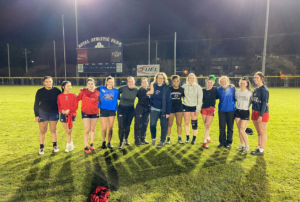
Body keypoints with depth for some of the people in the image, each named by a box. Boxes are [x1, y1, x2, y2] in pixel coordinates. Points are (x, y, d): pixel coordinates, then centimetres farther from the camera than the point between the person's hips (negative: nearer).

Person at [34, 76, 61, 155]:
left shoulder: (56, 90, -5)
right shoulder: (40, 91, -6)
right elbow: (36, 104, -1)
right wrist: (36, 115, -4)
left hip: (54, 113, 1)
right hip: (42, 113, -1)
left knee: (53, 130, 10)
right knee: (42, 131, 5)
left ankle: (55, 145, 24)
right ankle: (41, 147, 19)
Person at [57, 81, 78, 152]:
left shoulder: (73, 96, -1)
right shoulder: (59, 96, 3)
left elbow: (76, 106, -5)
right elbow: (59, 106, 4)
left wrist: (69, 110, -18)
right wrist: (62, 110, -15)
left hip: (71, 115, -2)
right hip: (63, 115, 2)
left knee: (69, 131, -1)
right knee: (67, 132, 10)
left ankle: (68, 146, 13)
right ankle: (71, 145, 25)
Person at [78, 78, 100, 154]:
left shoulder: (97, 92, -3)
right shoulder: (83, 91, -8)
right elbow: (78, 99, -2)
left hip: (94, 113, 2)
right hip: (85, 113, -2)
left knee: (93, 129, 15)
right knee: (87, 130, -4)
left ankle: (92, 144, 32)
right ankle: (86, 147, 8)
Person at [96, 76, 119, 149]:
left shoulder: (116, 91, 4)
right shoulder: (101, 89, 2)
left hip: (112, 111, 1)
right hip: (103, 111, -1)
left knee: (110, 128, 6)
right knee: (104, 128, 2)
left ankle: (109, 142, 24)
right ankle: (104, 142, 26)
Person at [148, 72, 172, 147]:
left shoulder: (166, 88, -7)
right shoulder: (153, 86, 3)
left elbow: (169, 101, -8)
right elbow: (151, 97, 11)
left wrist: (168, 112, -11)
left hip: (163, 110, -2)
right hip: (154, 109, 2)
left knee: (164, 126, 6)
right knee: (152, 124, -5)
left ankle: (162, 141, 24)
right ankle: (153, 138, 21)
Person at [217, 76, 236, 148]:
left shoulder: (232, 88, -3)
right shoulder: (218, 89, -1)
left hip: (231, 110, -1)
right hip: (222, 110, 1)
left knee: (230, 127, 9)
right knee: (222, 127, 6)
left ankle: (229, 142, 22)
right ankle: (222, 141, 21)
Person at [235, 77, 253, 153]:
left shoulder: (250, 93, -7)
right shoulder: (237, 92, 4)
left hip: (245, 112, -4)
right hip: (237, 111, 4)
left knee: (242, 130, -7)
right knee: (239, 130, 8)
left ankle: (247, 146, 12)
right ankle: (242, 145, 24)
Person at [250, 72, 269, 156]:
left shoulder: (264, 89, -12)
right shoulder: (255, 89, 12)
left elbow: (264, 103, -16)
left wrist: (261, 115, -19)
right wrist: (253, 113, 10)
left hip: (262, 113, -8)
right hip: (255, 112, 8)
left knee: (262, 132, 2)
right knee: (258, 132, 15)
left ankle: (261, 151, 10)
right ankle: (259, 148, 25)